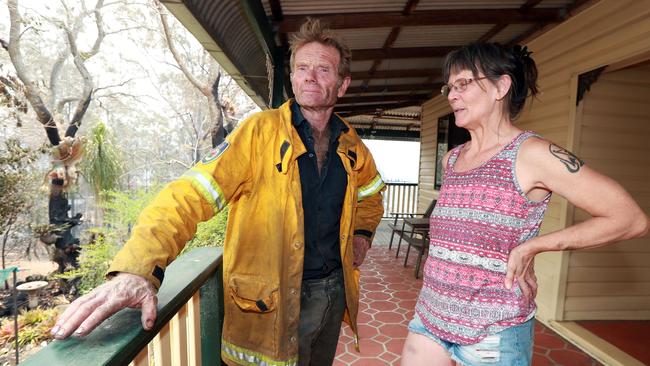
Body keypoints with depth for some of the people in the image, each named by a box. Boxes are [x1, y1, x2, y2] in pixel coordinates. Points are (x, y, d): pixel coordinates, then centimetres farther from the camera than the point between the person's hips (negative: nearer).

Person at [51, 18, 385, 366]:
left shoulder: (351, 145, 1)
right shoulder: (260, 132, -15)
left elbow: (371, 190, 21)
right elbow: (193, 192, -25)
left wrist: (362, 233, 8)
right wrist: (136, 268, -38)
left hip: (333, 289, 6)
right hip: (271, 300, -5)